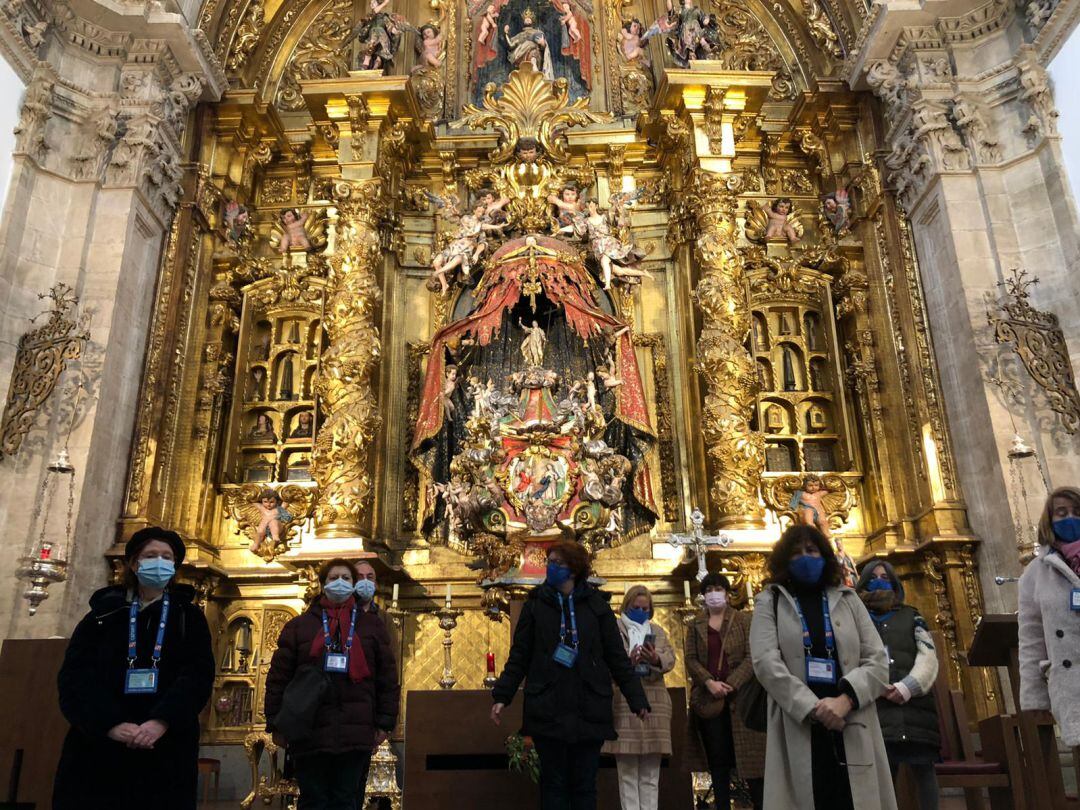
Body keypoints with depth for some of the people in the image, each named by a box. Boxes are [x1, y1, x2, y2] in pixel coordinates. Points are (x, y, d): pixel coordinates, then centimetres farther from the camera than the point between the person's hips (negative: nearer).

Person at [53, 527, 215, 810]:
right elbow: (75, 675, -1)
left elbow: (199, 674, -3)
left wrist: (162, 721, -20)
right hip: (98, 744, 1)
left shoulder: (189, 617, 9)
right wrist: (110, 723, -17)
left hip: (166, 748, 0)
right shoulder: (104, 613, 10)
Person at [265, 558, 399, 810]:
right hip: (309, 732, 0)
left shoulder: (371, 625, 9)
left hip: (355, 733, 0)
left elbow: (387, 677, 7)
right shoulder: (299, 625, 7)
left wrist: (385, 723, 2)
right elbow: (278, 677, 5)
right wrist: (276, 724, 0)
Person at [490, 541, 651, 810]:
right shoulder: (536, 604, 3)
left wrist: (637, 698, 0)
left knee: (584, 785, 7)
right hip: (548, 711, 0)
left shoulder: (596, 605, 3)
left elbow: (617, 657, 4)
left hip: (589, 712, 0)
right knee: (553, 784, 6)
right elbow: (519, 656, 4)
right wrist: (502, 696, -4)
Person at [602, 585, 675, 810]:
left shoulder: (657, 631, 18)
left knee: (651, 773, 10)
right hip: (624, 704, -4)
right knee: (628, 772, 1)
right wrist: (628, 661, -24)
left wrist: (655, 659, -18)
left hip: (654, 704, 4)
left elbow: (670, 659, 3)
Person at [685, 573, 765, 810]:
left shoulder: (743, 621, 4)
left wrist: (731, 684, -15)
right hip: (708, 699, 2)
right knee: (717, 760, 6)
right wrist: (709, 682, -13)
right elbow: (690, 658, 4)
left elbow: (752, 656, -5)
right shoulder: (696, 626, 12)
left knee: (748, 756, -1)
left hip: (739, 696, -2)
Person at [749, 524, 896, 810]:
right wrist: (813, 708, -16)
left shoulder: (848, 599, 15)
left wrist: (845, 700, -12)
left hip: (853, 731, 2)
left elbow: (878, 661, 5)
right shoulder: (770, 602, 9)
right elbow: (766, 662, -5)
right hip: (798, 731, -2)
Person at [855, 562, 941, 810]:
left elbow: (928, 658, 4)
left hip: (915, 704, 1)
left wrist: (907, 687, -13)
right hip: (876, 708, -1)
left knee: (923, 769, 3)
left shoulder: (912, 617, 18)